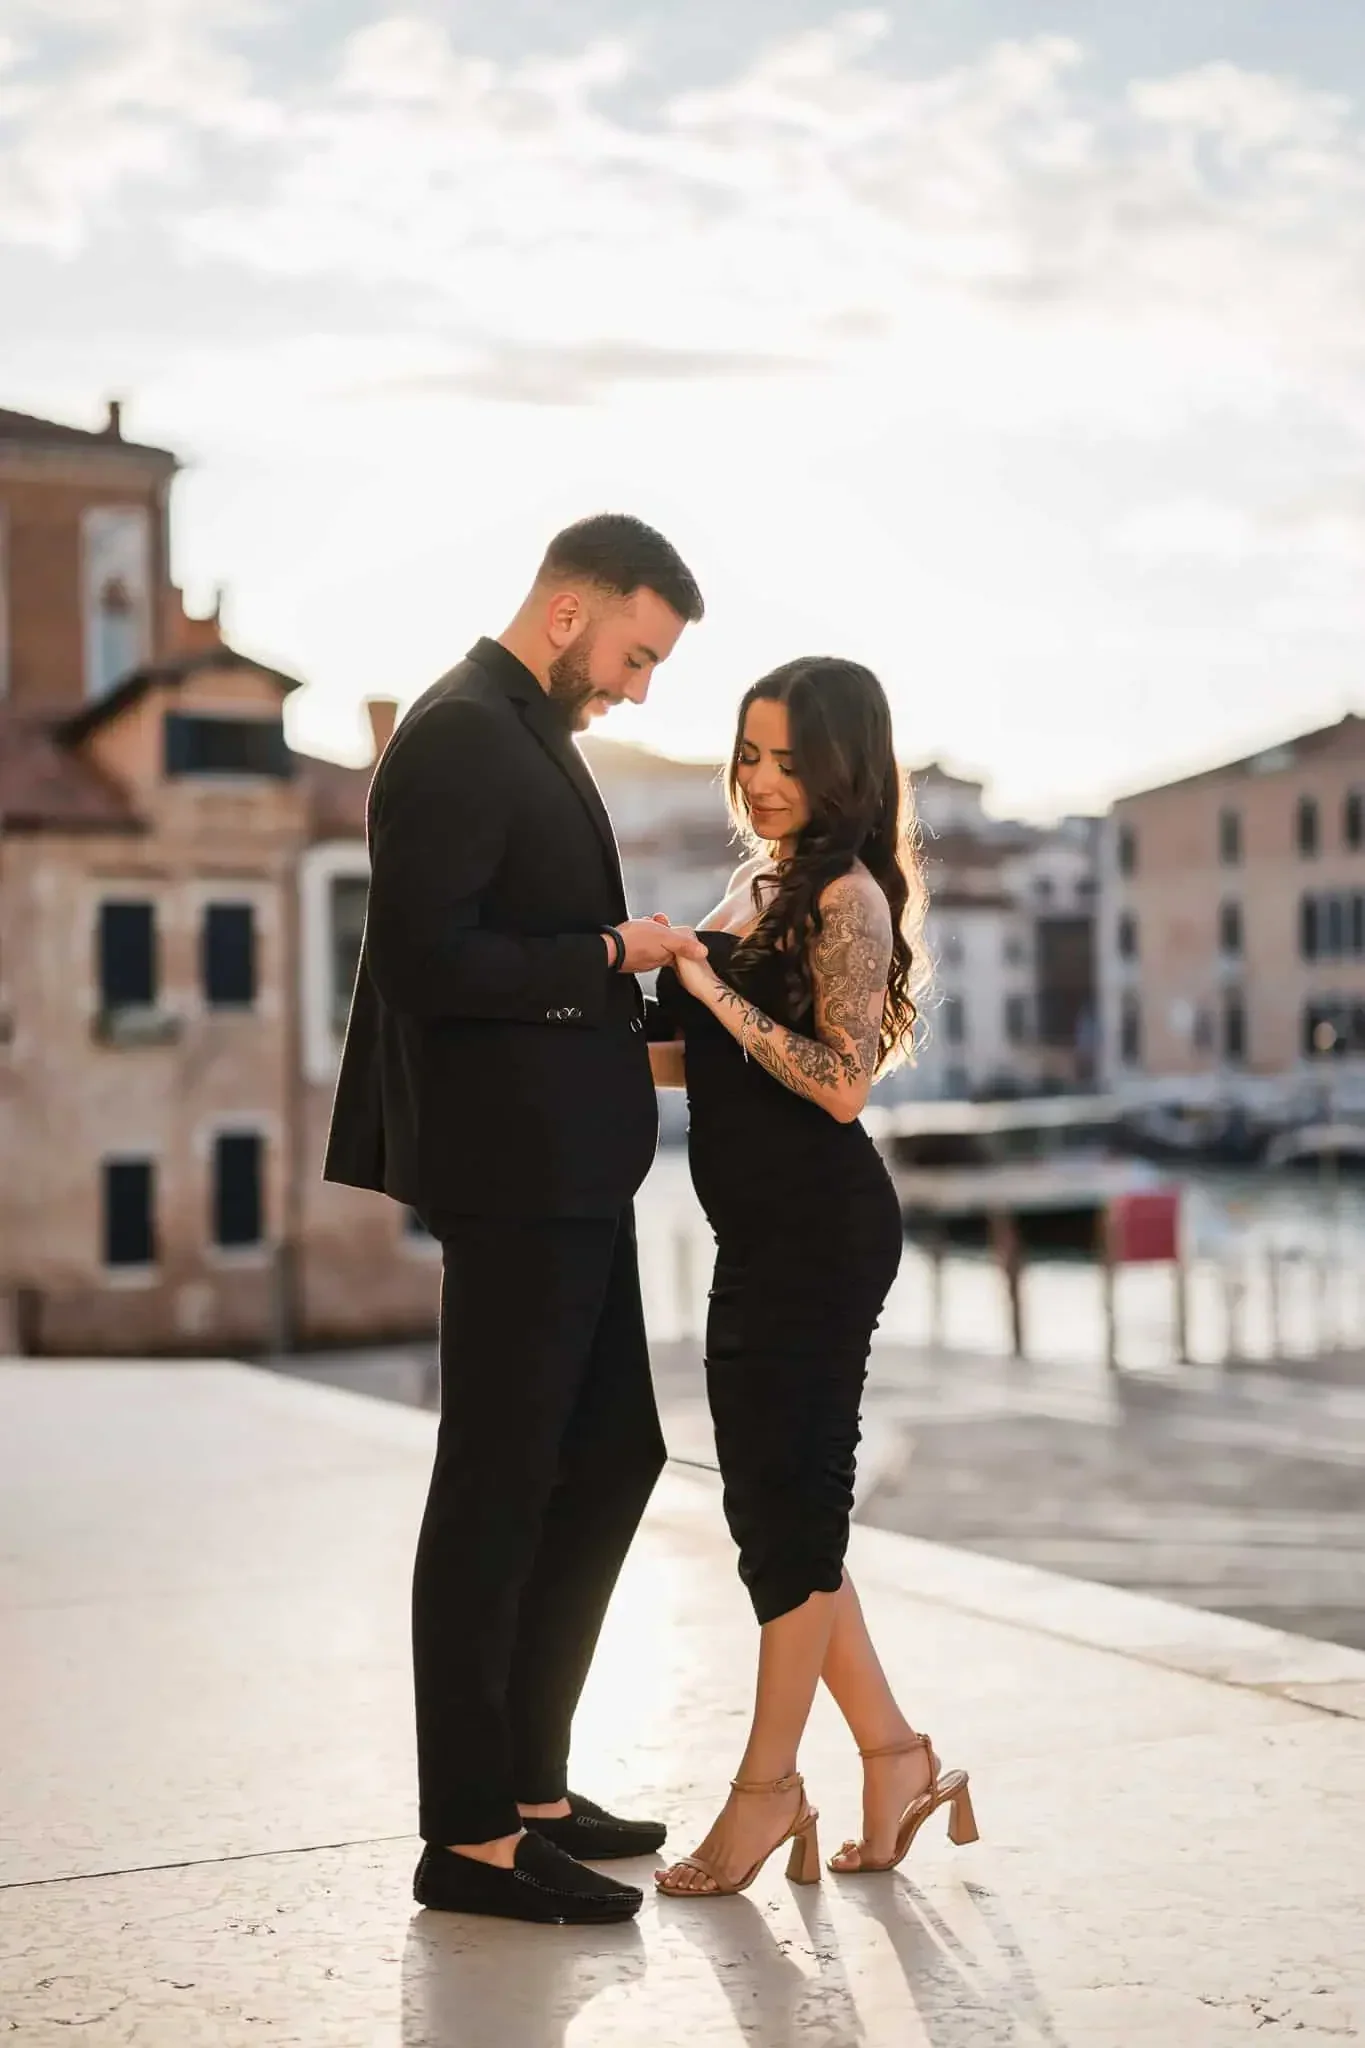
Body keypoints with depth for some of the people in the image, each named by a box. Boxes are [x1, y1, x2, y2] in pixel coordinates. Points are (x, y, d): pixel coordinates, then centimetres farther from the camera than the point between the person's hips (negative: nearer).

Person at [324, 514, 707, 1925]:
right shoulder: (457, 737, -14)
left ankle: (525, 1778, 27)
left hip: (571, 1172, 11)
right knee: (495, 1489, -3)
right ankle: (470, 1837, 9)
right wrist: (610, 955, -15)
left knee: (611, 1456, 16)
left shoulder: (532, 735, 17)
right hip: (511, 1173, -11)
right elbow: (426, 965, -23)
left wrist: (637, 980, 9)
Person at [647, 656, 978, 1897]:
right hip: (760, 1235, 9)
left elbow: (843, 1085, -20)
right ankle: (895, 1758, 21)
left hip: (822, 1233, -9)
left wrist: (716, 993, -21)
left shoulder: (848, 895, -10)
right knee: (775, 1504, 11)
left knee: (790, 1502, -1)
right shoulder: (758, 886, 15)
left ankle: (769, 1785, 11)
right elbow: (692, 1059, 19)